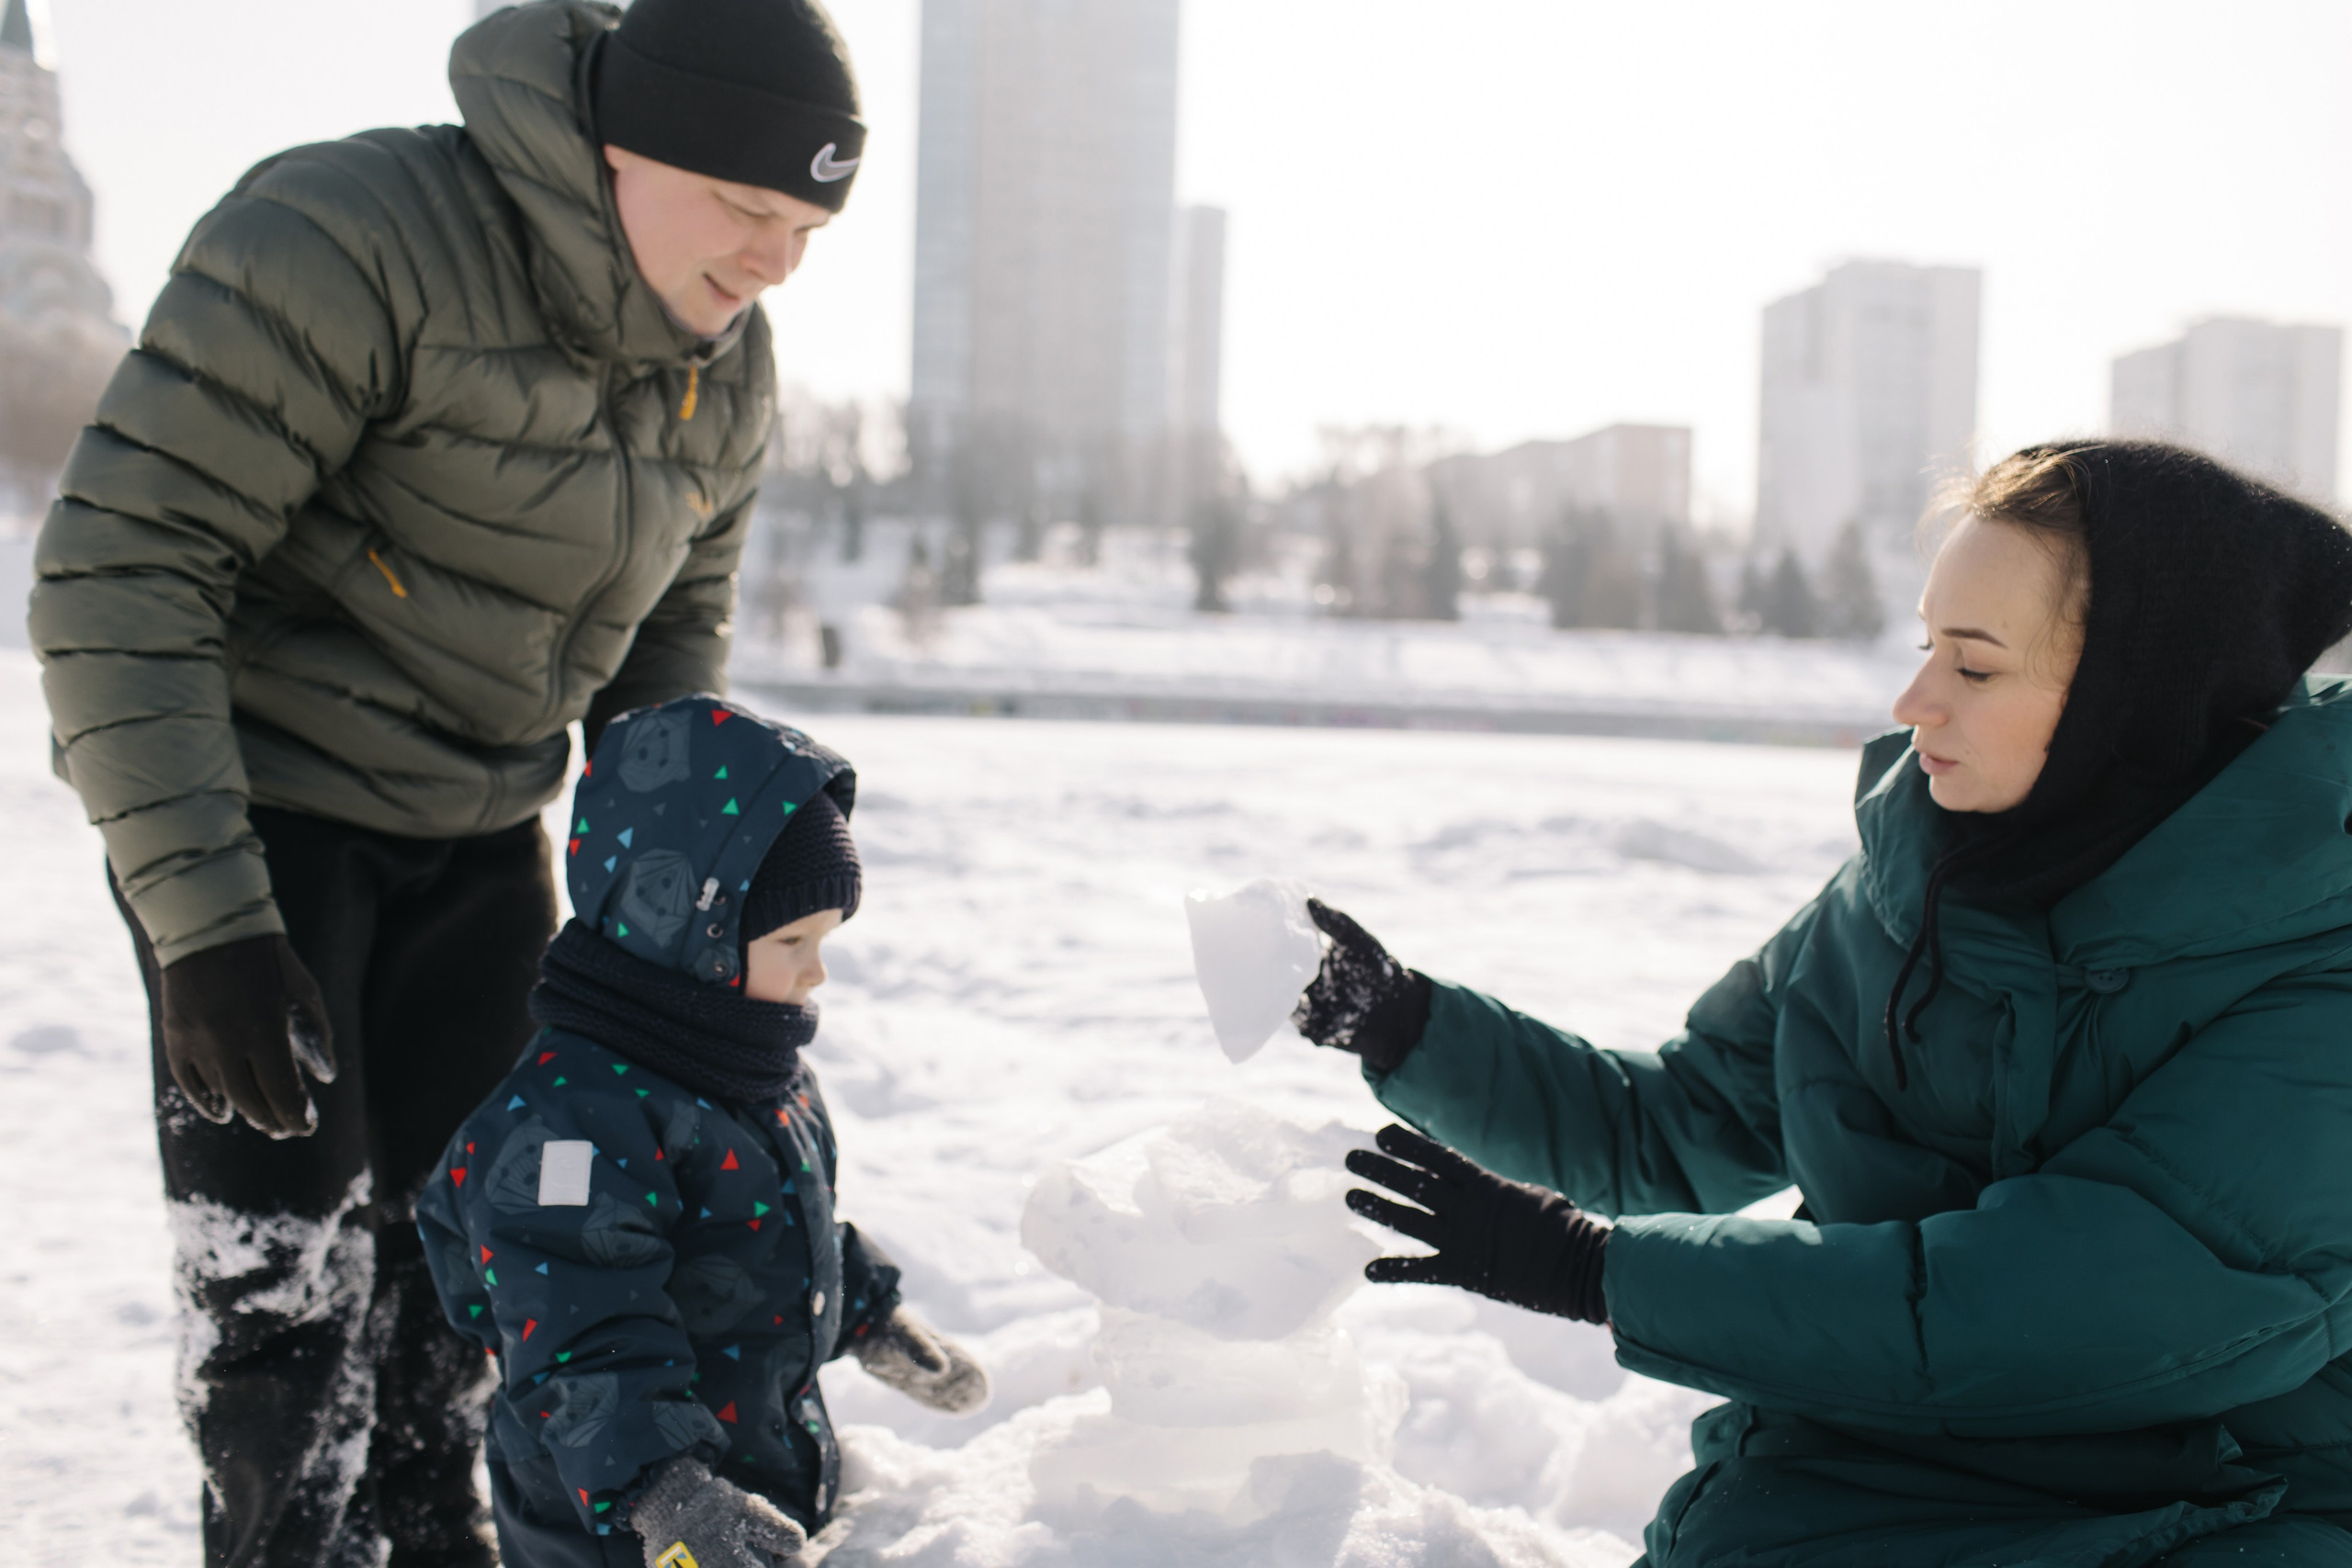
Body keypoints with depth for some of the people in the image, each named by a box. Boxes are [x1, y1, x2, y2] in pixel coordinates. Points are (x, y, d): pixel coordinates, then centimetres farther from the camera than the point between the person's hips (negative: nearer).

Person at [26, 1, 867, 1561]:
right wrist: (204, 916, -29)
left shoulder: (727, 367, -2)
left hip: (479, 831, 6)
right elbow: (118, 569, -26)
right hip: (259, 806, -6)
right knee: (288, 1258, -6)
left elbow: (674, 633, 13)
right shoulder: (351, 240, -26)